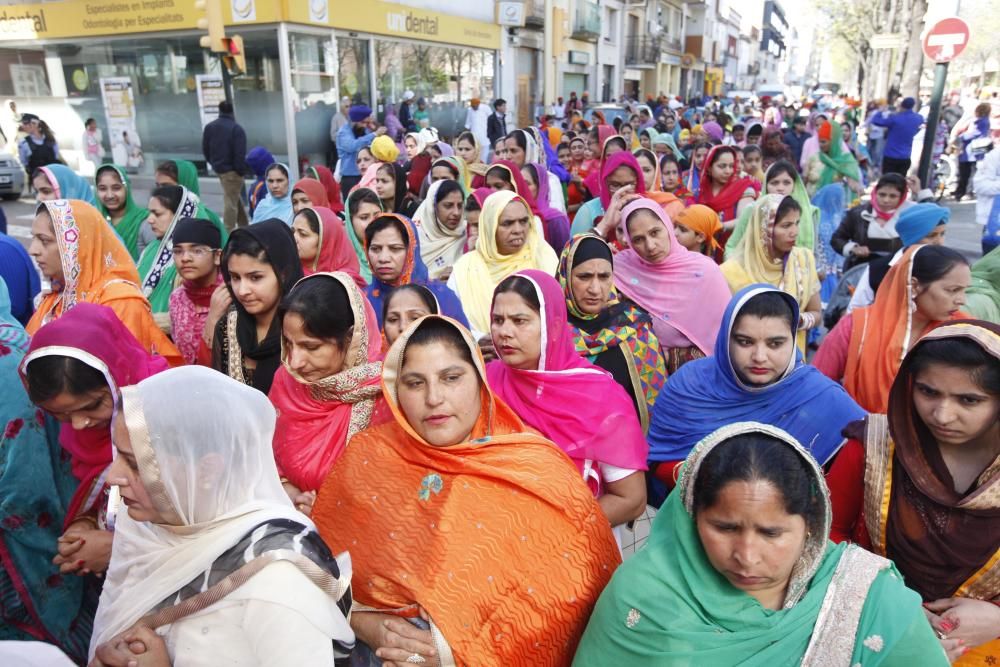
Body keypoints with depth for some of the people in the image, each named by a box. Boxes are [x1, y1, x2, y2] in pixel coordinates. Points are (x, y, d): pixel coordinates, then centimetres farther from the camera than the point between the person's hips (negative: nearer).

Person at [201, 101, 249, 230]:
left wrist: (213, 163, 21)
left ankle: (243, 226, 27)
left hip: (218, 167, 7)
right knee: (231, 200, -3)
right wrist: (242, 170, -11)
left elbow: (205, 149, 12)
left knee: (235, 197, 21)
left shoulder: (209, 127, 8)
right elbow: (240, 153, -20)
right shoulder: (236, 128, -15)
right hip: (232, 170, -7)